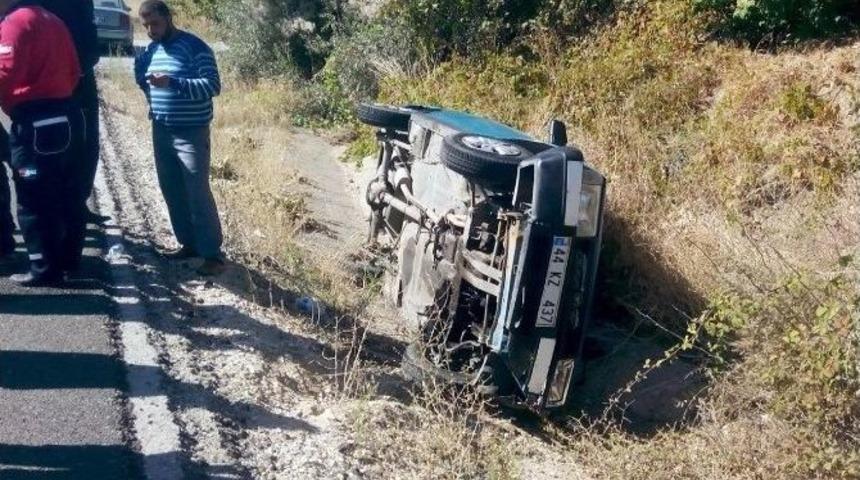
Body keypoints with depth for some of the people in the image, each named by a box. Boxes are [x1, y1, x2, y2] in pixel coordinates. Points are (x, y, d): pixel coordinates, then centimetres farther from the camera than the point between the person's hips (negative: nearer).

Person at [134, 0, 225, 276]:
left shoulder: (195, 48, -12)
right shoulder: (151, 50, 11)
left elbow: (213, 86, -20)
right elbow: (146, 83, 22)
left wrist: (172, 83, -30)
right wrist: (140, 68, 0)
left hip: (191, 134, -8)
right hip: (161, 131, 8)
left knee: (198, 193, -8)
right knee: (171, 191, 12)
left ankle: (213, 254, -2)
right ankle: (188, 243, 25)